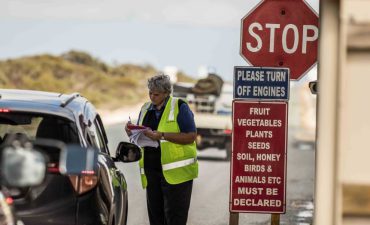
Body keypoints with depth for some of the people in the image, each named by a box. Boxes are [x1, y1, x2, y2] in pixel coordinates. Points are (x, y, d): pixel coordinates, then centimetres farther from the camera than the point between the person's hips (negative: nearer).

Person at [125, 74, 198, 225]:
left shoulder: (179, 107, -2)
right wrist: (131, 133, -2)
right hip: (151, 171, 6)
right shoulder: (146, 109, 16)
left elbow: (191, 136, -12)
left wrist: (162, 135, -20)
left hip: (175, 172, -6)